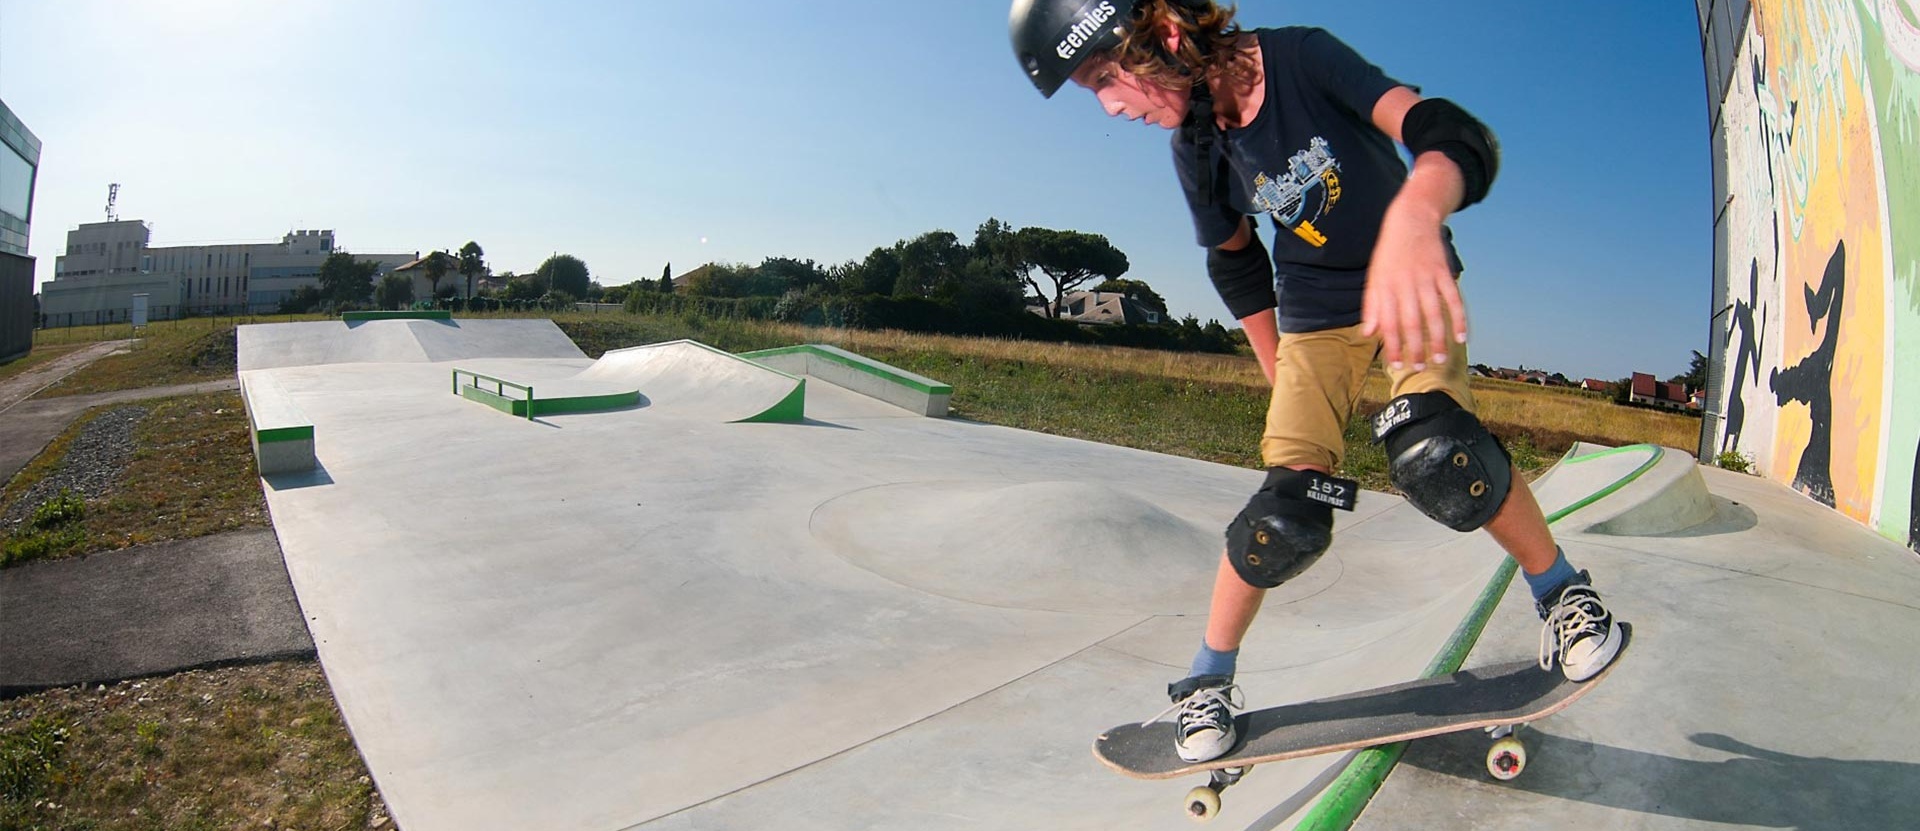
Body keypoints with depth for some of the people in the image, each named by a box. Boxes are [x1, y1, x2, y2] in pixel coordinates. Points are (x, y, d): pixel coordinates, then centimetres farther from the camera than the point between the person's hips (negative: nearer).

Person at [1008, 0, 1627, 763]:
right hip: (1317, 317, 2)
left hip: (1411, 289, -2)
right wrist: (1282, 375, 10)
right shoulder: (1197, 150, -9)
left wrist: (1413, 216, -58)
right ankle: (1207, 679, 8)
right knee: (1288, 515, -12)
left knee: (1433, 457, -29)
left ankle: (1561, 592, -1)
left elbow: (1456, 136, -35)